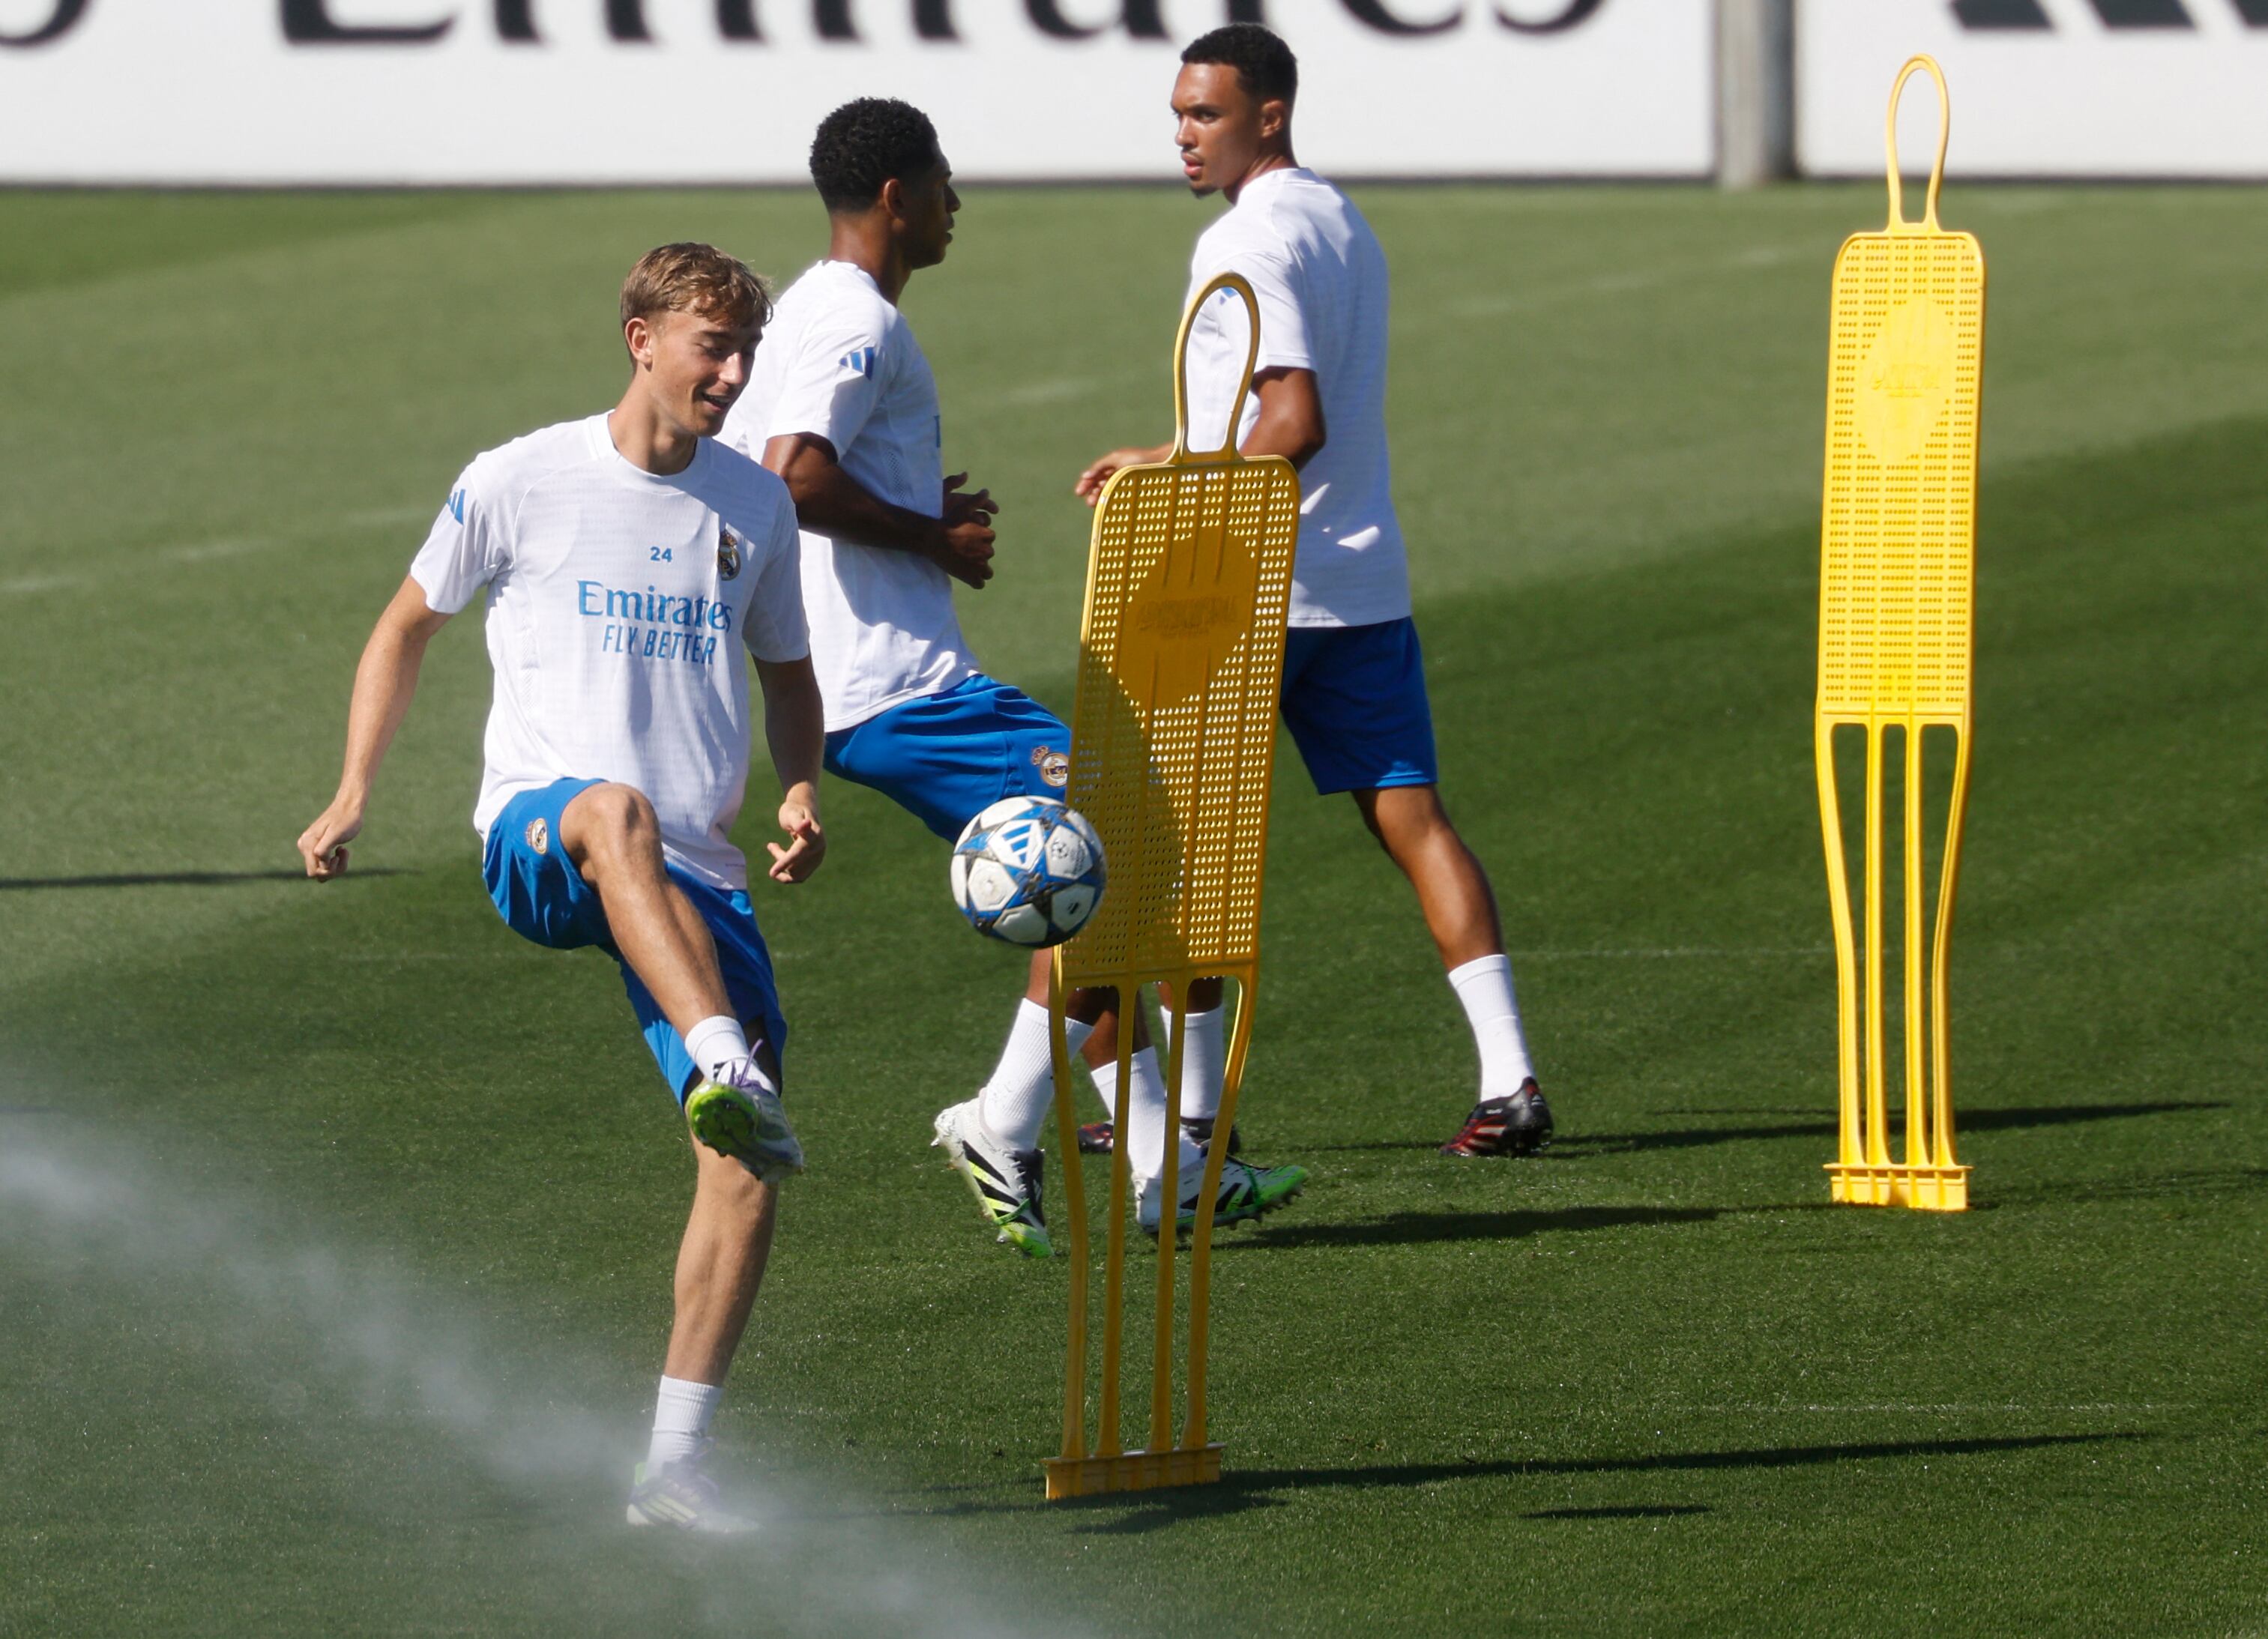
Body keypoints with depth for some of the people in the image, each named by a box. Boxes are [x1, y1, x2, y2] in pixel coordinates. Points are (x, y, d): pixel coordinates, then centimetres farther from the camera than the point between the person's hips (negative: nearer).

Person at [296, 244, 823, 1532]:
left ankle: (676, 1462, -5)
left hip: (695, 877, 4)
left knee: (750, 1165, -11)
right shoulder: (519, 484, 3)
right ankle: (727, 1064, -62)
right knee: (617, 811, -43)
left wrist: (802, 794, 5)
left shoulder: (755, 505, 13)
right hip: (534, 835, -4)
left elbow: (787, 673, 25)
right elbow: (411, 624, 16)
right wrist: (354, 796, 6)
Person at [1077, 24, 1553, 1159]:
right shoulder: (1344, 226, 15)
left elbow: (1295, 426, -23)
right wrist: (1171, 461, 26)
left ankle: (1191, 1101, 7)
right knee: (1410, 815, 2)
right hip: (1368, 580, 8)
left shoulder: (1246, 245, -14)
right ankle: (1509, 1079, -8)